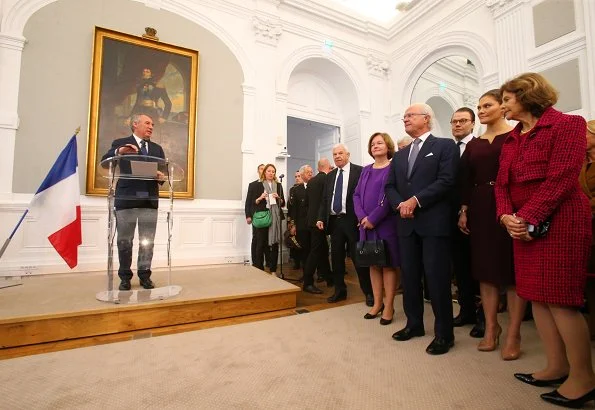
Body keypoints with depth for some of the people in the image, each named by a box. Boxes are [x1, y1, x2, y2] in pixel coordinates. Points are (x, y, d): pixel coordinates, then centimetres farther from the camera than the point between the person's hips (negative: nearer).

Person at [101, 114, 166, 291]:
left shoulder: (157, 148, 18)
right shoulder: (120, 143, 7)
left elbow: (164, 170, 10)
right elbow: (105, 161, -7)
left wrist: (161, 176, -13)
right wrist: (119, 152, -25)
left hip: (150, 199, 3)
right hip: (126, 199, -3)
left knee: (147, 241, 5)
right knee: (124, 241, 5)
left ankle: (144, 275, 16)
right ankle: (125, 277, 17)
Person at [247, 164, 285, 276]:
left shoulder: (278, 185, 13)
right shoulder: (258, 185, 6)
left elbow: (283, 203, 12)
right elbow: (253, 202, 4)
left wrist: (278, 198, -8)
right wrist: (260, 198, -14)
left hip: (275, 217, 2)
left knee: (274, 243, 4)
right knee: (261, 243, -2)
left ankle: (273, 270, 13)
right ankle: (259, 269, 9)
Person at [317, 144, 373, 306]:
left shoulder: (359, 171, -3)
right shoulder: (330, 175, 15)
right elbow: (324, 199, 14)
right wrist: (321, 218, 4)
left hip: (352, 220, -5)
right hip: (334, 221, 6)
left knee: (359, 258, 2)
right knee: (336, 258, 12)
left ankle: (369, 292, 17)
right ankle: (340, 291, 26)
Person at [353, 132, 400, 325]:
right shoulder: (366, 170, 14)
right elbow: (356, 194, 8)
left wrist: (373, 218, -16)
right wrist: (362, 217, -7)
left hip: (386, 224, -5)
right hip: (366, 224, 6)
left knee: (388, 264, 3)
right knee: (373, 264, 11)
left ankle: (389, 306, 14)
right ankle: (377, 303, 23)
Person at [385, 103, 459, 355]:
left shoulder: (445, 146, 3)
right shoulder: (400, 155, 20)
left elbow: (446, 181, -10)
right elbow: (390, 186, 13)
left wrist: (416, 200, -15)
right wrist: (400, 204, -6)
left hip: (434, 222, -5)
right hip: (407, 223, 6)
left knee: (437, 277, -2)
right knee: (409, 276, 11)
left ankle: (444, 333, 13)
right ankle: (414, 323, 26)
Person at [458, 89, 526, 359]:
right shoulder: (473, 145, 13)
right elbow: (466, 181, 10)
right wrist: (464, 210, 4)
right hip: (480, 209, 5)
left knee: (513, 269, 3)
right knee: (486, 269, 8)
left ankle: (513, 335, 14)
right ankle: (491, 328, 21)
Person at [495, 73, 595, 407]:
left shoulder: (566, 124, -5)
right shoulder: (512, 138, 16)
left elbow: (561, 178, -16)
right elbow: (502, 182, 8)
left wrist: (527, 218, -19)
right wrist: (507, 216, -8)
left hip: (557, 223, -7)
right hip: (525, 226, 7)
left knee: (560, 299, -3)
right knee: (537, 297, 10)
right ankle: (557, 367, 24)